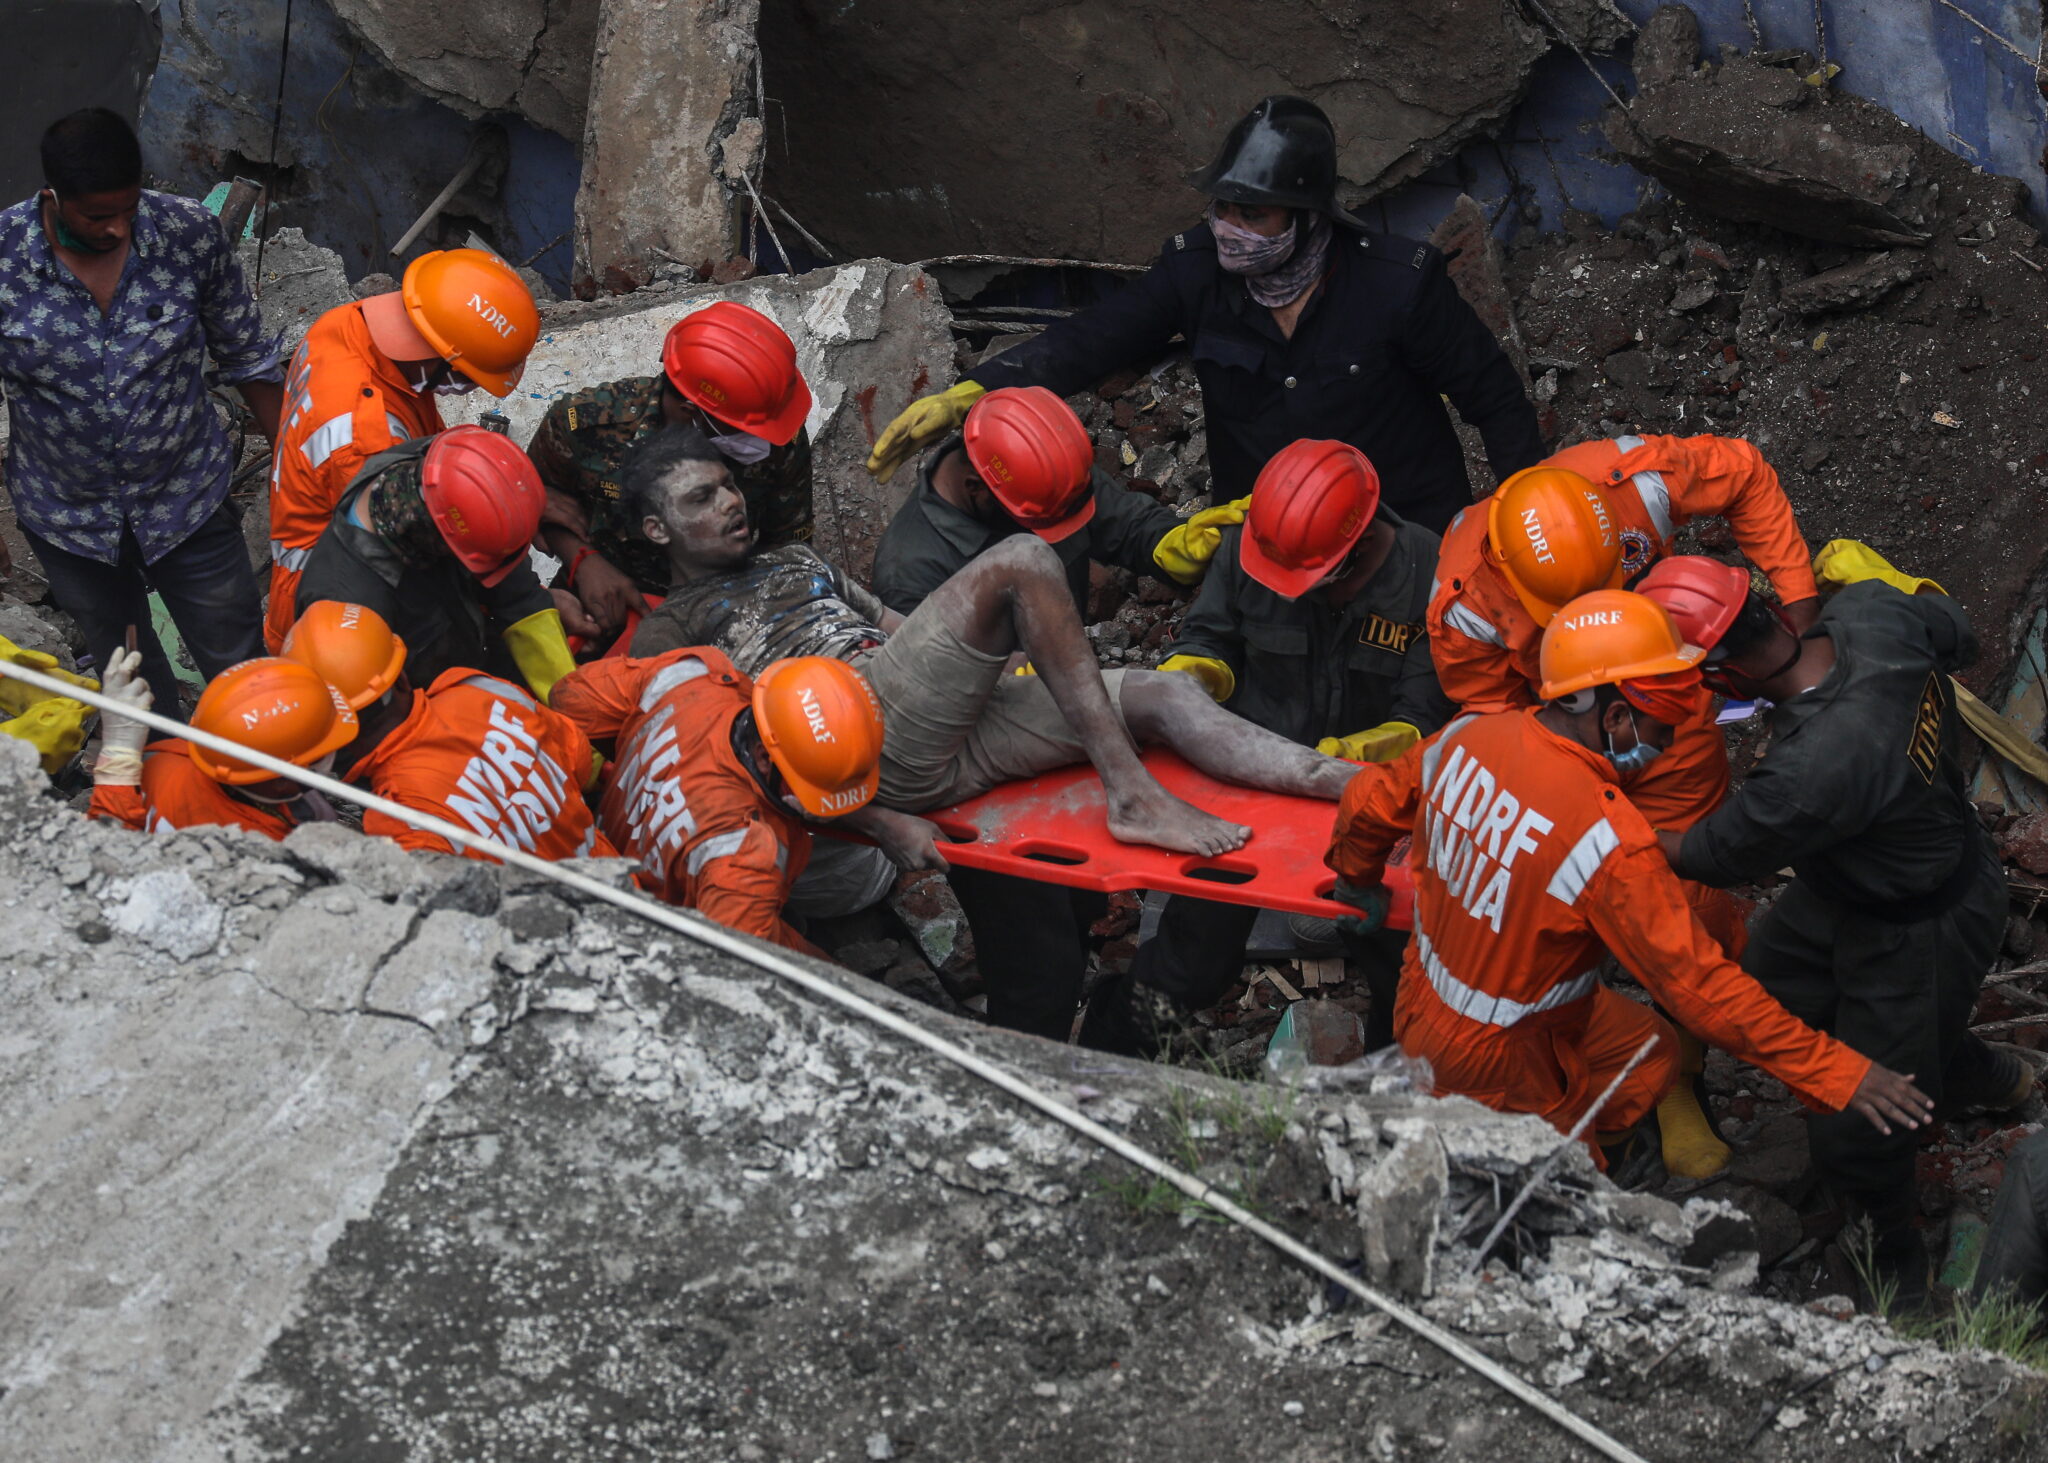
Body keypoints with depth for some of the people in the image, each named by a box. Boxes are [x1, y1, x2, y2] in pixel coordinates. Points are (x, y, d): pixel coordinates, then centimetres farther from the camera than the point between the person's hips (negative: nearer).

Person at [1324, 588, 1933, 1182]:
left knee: (1649, 1049, 21)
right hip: (1493, 1062, -7)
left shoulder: (1467, 736, -12)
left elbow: (1367, 805, 6)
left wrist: (1359, 878, 30)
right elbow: (1699, 984, -30)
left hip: (1423, 998, 7)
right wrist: (1838, 1073, -26)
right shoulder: (1608, 838, -32)